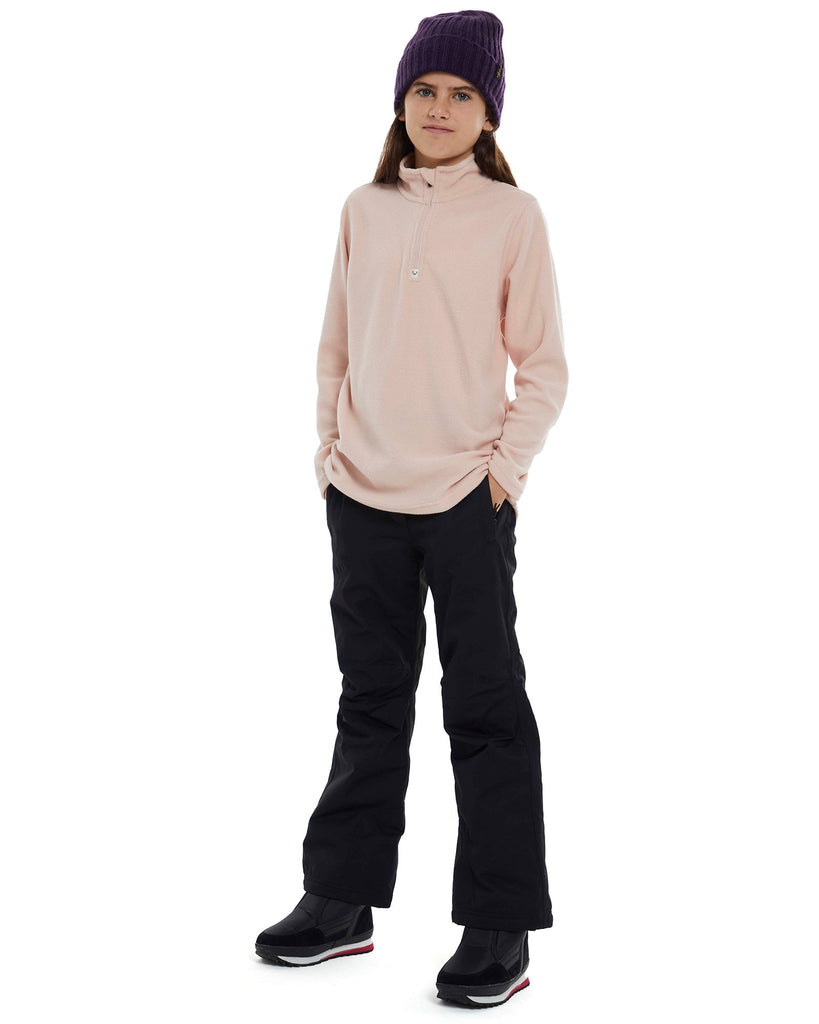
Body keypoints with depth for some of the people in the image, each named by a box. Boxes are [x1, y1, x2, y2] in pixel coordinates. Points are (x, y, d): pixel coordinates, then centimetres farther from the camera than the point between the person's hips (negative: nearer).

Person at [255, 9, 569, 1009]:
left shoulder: (512, 215, -1)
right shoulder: (364, 211, 9)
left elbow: (543, 366, 0)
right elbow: (336, 348, 14)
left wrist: (505, 465, -9)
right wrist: (330, 449, 6)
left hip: (466, 497, -4)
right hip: (362, 495, 4)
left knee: (485, 706, 0)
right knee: (370, 701, 13)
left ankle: (500, 928, 8)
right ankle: (341, 900, 23)